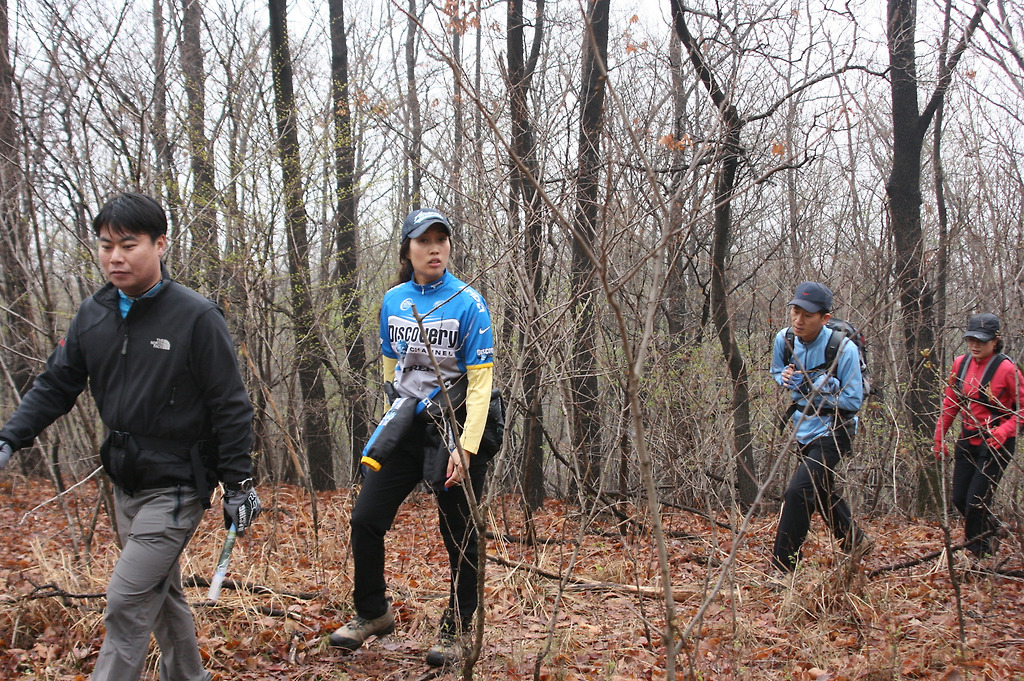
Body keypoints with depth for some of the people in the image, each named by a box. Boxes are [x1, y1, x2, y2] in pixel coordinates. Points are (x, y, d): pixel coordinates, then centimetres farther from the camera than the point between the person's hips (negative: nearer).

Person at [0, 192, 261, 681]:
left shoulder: (196, 317, -14)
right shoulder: (93, 315, 3)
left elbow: (229, 406, -11)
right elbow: (56, 385, 10)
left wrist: (238, 484, -10)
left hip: (176, 486, -6)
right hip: (125, 484, 7)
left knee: (127, 600, -10)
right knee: (161, 593, 18)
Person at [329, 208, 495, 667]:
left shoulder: (468, 302, -10)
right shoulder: (392, 301, 4)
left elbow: (479, 382, -13)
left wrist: (466, 448, -20)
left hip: (456, 427, -4)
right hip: (406, 427, 4)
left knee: (459, 535, 4)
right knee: (365, 518, -1)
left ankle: (455, 630, 21)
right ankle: (373, 613, 20)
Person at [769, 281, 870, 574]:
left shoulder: (843, 349, -24)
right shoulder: (785, 339, -7)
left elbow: (853, 401, -19)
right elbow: (776, 371, 13)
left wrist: (817, 388, -28)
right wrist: (785, 378, -11)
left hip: (832, 431, -7)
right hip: (803, 427, 7)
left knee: (797, 492, -19)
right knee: (823, 492, 24)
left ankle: (782, 568, -11)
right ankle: (855, 542, 48)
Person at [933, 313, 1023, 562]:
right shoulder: (960, 364, 1)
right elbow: (950, 402, 11)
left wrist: (1003, 431, -25)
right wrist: (939, 437, 11)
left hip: (995, 445, -6)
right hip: (967, 441, 6)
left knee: (976, 501, -8)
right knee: (959, 499, 11)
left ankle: (977, 556, 10)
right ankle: (991, 530, 39)